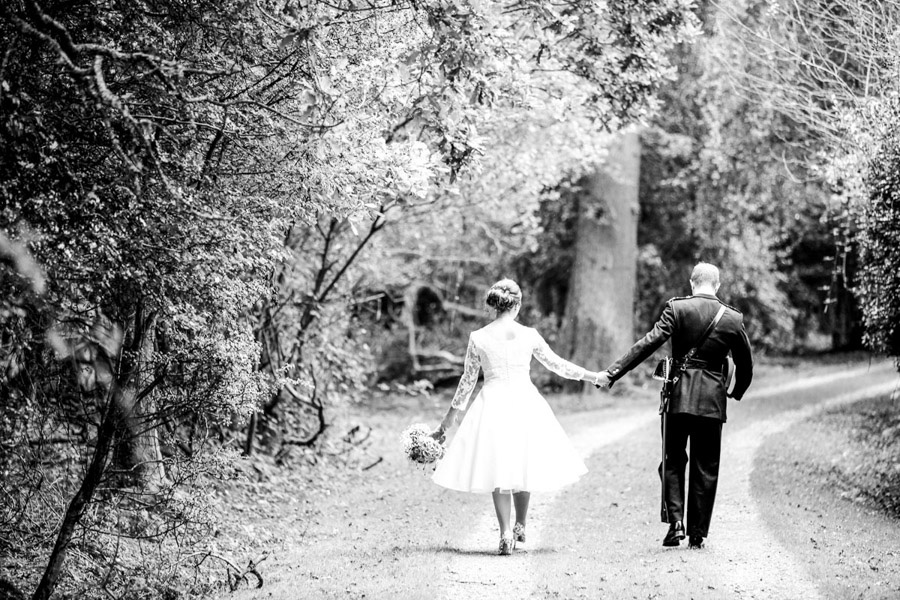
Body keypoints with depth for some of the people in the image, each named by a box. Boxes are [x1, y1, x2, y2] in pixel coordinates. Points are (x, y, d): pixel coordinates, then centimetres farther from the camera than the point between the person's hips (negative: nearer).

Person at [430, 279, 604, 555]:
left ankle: (506, 535, -2)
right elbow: (556, 364, 8)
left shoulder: (478, 337, -2)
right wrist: (592, 376, 23)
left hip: (493, 403, 0)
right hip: (525, 402, 0)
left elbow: (468, 380, 4)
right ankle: (520, 526, 23)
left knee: (498, 470, 5)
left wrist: (447, 422, 14)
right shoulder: (528, 335, -3)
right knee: (523, 464, 18)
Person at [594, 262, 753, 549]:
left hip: (678, 396, -1)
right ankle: (697, 534, 11)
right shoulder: (733, 318, 2)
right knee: (705, 468, 9)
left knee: (673, 461, 12)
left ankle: (675, 521, -4)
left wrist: (613, 373, -13)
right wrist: (737, 392, 29)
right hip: (712, 399, 1)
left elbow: (648, 344, -13)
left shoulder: (677, 308, -6)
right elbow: (745, 364, 10)